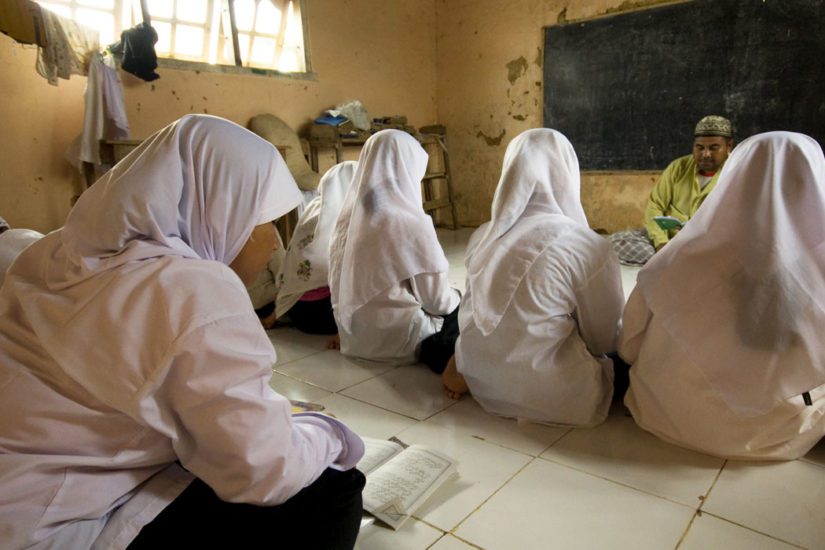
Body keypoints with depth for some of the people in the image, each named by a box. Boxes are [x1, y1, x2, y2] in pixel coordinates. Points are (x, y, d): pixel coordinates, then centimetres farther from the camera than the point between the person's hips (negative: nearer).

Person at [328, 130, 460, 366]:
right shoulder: (411, 223, -22)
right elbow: (438, 302, -14)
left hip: (354, 337, 7)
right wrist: (457, 297, 7)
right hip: (399, 341, -6)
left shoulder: (348, 218, -1)